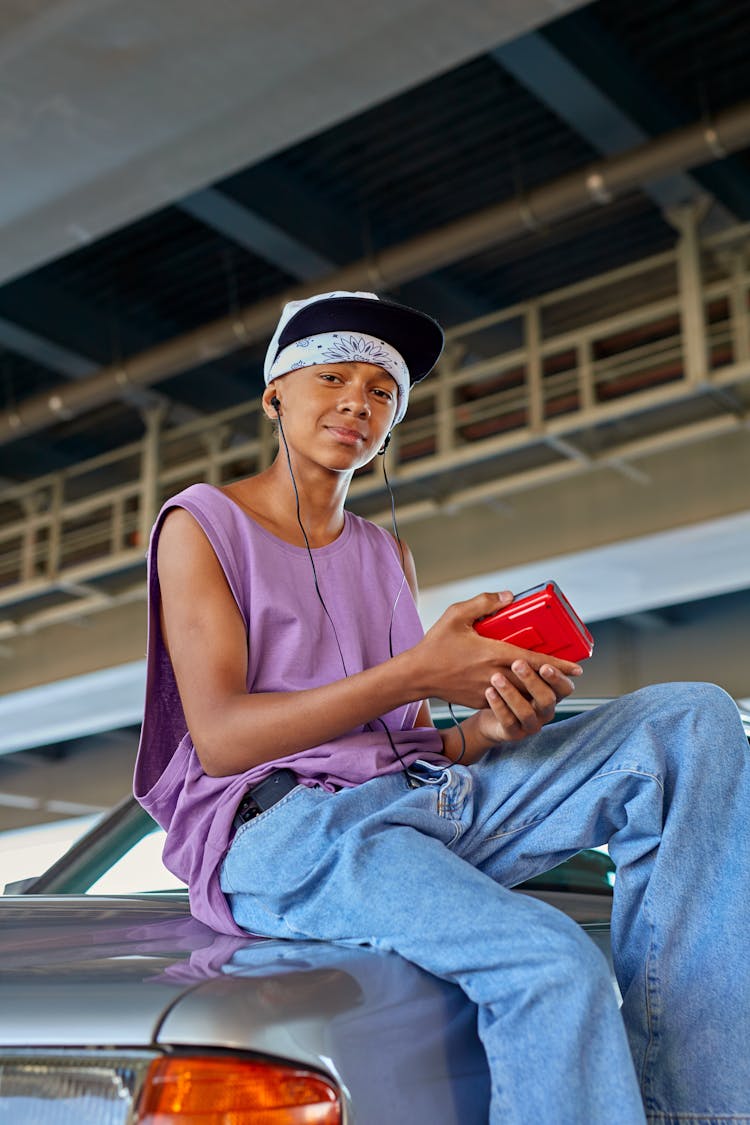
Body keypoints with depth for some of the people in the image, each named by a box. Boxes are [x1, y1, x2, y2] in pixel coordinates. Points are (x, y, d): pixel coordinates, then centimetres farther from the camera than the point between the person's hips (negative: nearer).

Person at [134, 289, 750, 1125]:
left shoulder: (386, 555, 23)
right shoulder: (202, 523, 4)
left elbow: (411, 742, 15)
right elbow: (219, 738, -9)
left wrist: (490, 726, -10)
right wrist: (417, 674, -18)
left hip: (417, 798, 7)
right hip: (280, 826, -6)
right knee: (552, 966, -34)